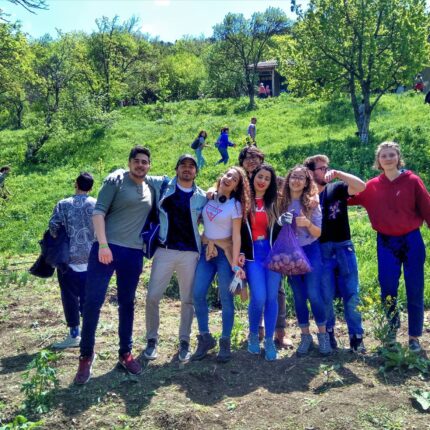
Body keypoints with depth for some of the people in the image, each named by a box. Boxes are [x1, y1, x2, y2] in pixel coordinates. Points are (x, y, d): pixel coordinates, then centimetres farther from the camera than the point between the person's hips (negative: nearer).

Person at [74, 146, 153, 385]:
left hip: (134, 253, 4)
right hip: (107, 248, -4)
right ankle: (86, 355, 11)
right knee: (93, 301, -3)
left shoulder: (150, 189, 12)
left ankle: (125, 353, 23)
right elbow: (98, 212, -9)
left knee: (127, 304, 11)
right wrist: (103, 244, -18)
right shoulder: (116, 180, -2)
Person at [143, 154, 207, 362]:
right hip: (165, 251, -1)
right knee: (152, 297, -2)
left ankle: (184, 342, 21)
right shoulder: (162, 185, 5)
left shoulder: (202, 197, 8)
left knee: (188, 300, 6)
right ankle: (152, 339, 16)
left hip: (190, 253, 1)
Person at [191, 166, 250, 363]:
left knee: (226, 298, 0)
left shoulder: (235, 205, -6)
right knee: (198, 294, -3)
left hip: (225, 253, -4)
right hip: (206, 251, 4)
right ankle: (205, 338, 12)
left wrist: (235, 263, -16)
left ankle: (225, 342, 13)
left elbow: (236, 236, -10)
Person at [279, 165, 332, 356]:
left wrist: (308, 223, -22)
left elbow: (318, 233, -5)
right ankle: (305, 337, 21)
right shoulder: (281, 203, 0)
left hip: (310, 252, -2)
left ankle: (323, 335, 11)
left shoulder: (312, 203, -3)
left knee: (313, 294, -8)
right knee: (298, 296, 7)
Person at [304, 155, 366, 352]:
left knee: (351, 294, 2)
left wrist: (338, 173, -18)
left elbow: (361, 186, -13)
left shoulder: (337, 188, 4)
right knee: (326, 296, 4)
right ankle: (328, 333, 23)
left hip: (344, 247, 1)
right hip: (321, 250, -1)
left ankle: (356, 336, 12)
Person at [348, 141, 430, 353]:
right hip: (386, 242, 1)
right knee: (388, 290, 5)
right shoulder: (372, 186, 1)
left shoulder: (412, 181, -4)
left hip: (411, 240, -1)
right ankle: (391, 332, 27)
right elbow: (350, 197, 1)